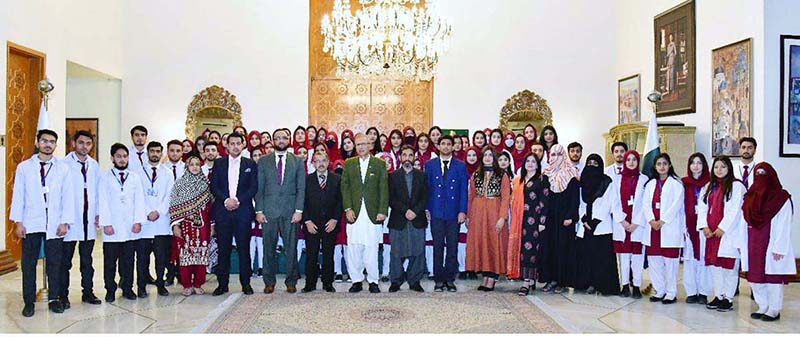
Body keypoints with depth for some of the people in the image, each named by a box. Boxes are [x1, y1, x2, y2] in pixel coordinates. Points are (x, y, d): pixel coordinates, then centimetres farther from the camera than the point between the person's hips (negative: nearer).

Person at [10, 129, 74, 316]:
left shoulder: (63, 169, 4)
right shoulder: (24, 167, 5)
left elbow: (67, 196, 3)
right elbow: (18, 196, 5)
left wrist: (65, 222, -3)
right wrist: (18, 222, -1)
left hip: (55, 224, 0)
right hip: (31, 224, 0)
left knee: (55, 263, 5)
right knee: (28, 264, 5)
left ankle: (54, 299, 17)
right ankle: (29, 301, 15)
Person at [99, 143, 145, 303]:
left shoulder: (135, 177, 9)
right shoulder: (106, 178, 4)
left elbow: (139, 200, 5)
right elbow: (103, 202, -1)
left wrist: (138, 221, -3)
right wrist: (106, 223, -8)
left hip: (130, 227, 2)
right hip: (112, 227, -1)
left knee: (128, 260, 7)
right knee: (110, 261, 3)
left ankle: (127, 288, 17)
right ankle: (110, 290, 13)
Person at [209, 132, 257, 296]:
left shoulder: (251, 164, 9)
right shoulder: (219, 163, 12)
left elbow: (254, 187, 2)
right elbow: (214, 186, 5)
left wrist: (237, 200, -10)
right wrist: (226, 200, -10)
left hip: (243, 211, -1)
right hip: (222, 211, 1)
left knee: (244, 248, 0)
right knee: (223, 249, 3)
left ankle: (245, 283, 9)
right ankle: (222, 284, 11)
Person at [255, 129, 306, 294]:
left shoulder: (298, 161, 9)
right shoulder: (263, 161, 10)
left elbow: (301, 188, 4)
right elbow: (259, 188, 6)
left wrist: (299, 210, -6)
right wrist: (259, 210, -2)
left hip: (290, 211, 0)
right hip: (269, 211, 0)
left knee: (291, 248, 3)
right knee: (268, 248, 4)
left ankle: (291, 282, 14)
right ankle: (269, 282, 16)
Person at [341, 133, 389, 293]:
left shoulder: (379, 164, 7)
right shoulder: (349, 164, 12)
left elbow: (384, 189, 3)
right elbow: (345, 187, 7)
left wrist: (382, 211, -6)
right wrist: (348, 209, -4)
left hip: (373, 213, -1)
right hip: (354, 213, 2)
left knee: (372, 248, -1)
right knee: (354, 249, 2)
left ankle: (373, 281, 9)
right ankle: (356, 280, 12)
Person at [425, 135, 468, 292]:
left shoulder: (460, 166, 7)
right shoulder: (430, 165, 9)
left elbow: (464, 190, 3)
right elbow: (427, 188, 7)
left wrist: (462, 211, -5)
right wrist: (427, 208, -1)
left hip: (454, 212, 0)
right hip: (436, 212, 0)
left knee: (453, 247, 4)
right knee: (438, 247, 3)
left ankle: (450, 279, 13)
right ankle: (439, 280, 10)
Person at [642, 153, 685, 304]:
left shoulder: (676, 183, 1)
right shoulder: (650, 184, 15)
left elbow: (676, 204, -8)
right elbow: (646, 204, 7)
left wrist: (662, 221, -14)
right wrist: (651, 220, -9)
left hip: (669, 227, -5)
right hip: (653, 227, 5)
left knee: (670, 260, -4)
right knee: (654, 260, 6)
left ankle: (671, 293, 4)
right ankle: (659, 291, 16)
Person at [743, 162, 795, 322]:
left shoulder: (782, 198, -5)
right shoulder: (751, 197, 11)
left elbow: (784, 226, -9)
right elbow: (745, 223, 10)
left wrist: (779, 248, -14)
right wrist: (742, 243, 6)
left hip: (772, 245, -5)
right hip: (753, 246, 5)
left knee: (773, 277, 0)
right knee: (755, 278, 8)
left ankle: (774, 310, 11)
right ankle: (763, 307, 20)